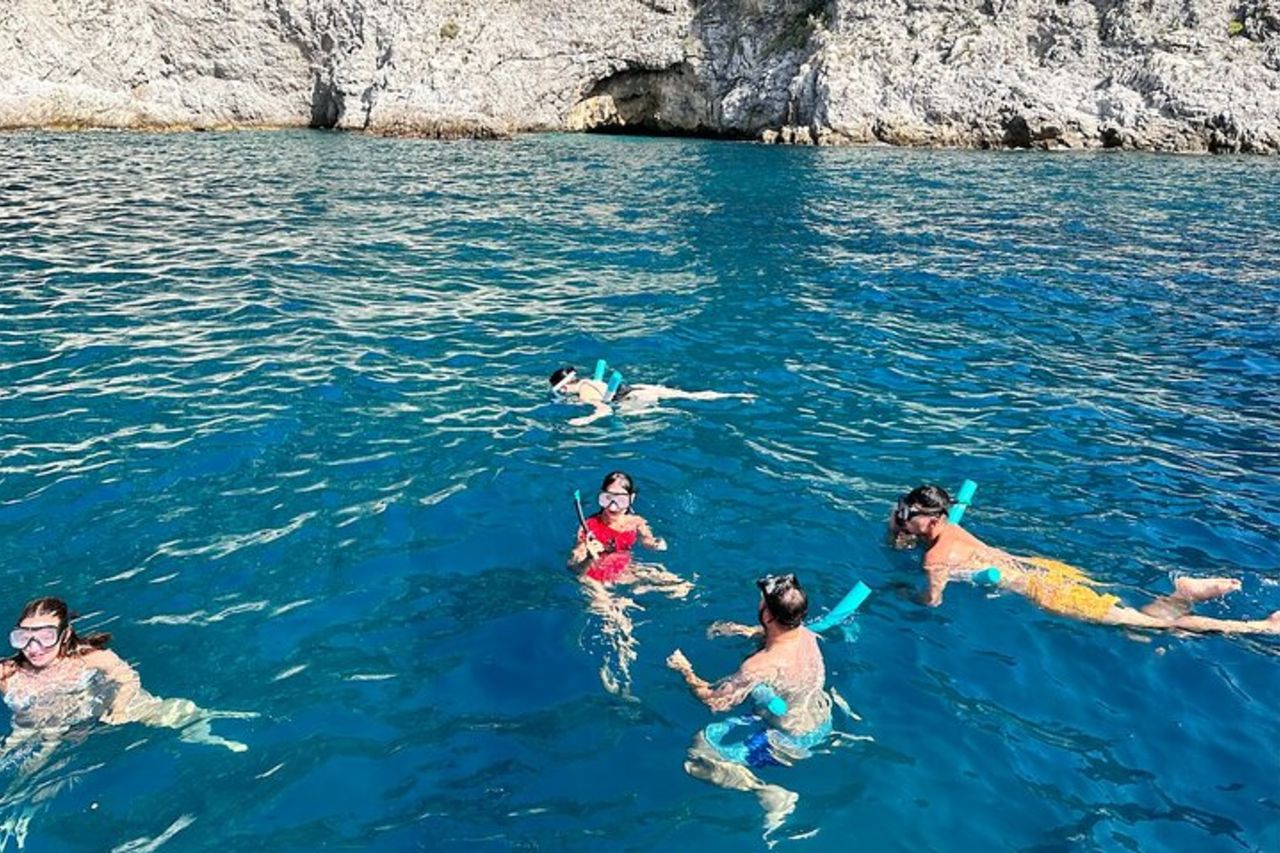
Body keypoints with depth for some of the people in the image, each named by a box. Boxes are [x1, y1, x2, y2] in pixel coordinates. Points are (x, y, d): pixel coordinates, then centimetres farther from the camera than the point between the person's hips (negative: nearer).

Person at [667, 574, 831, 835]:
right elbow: (778, 633, 14)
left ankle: (773, 795, -10)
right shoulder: (806, 633, -13)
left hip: (788, 742, -8)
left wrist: (685, 670, -10)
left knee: (699, 751, -5)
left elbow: (713, 701, -25)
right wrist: (743, 630, 6)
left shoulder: (762, 667, -35)